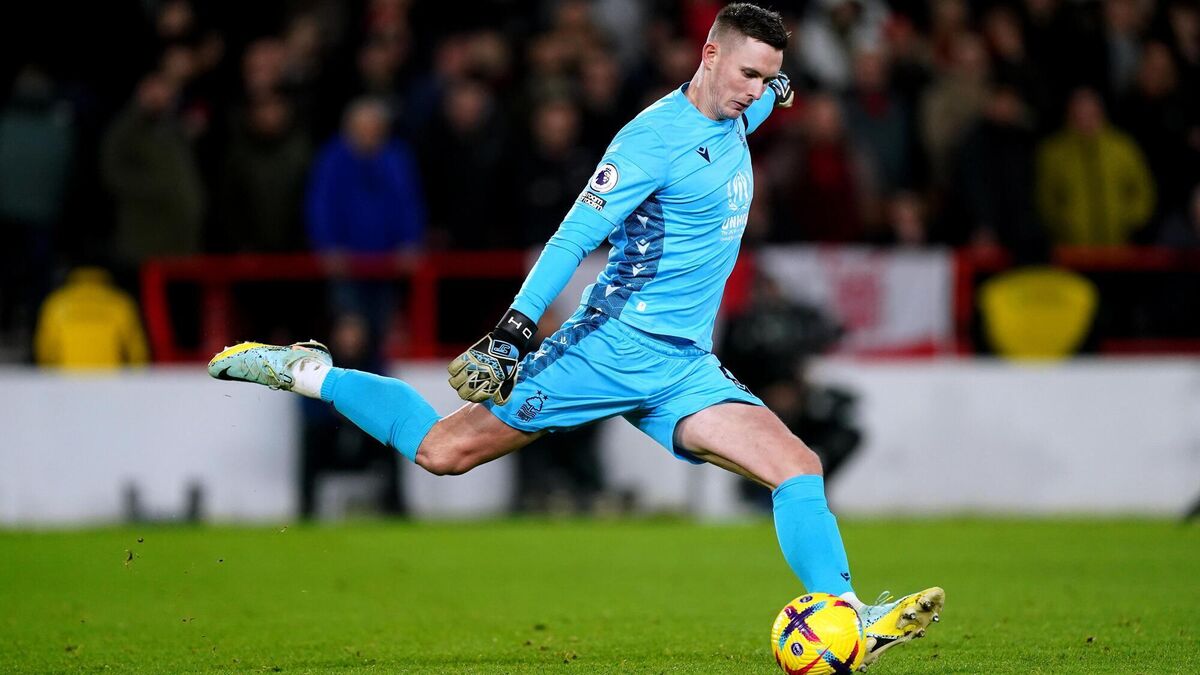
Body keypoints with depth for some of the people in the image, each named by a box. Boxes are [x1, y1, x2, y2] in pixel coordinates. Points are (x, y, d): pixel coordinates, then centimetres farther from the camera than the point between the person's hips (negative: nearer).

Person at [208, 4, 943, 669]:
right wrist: (513, 330, -25)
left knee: (798, 465, -12)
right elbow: (574, 237, -20)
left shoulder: (734, 119, 9)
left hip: (683, 367, 7)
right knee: (443, 451, -3)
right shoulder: (656, 138, -16)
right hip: (614, 346, -7)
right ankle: (303, 373, 15)